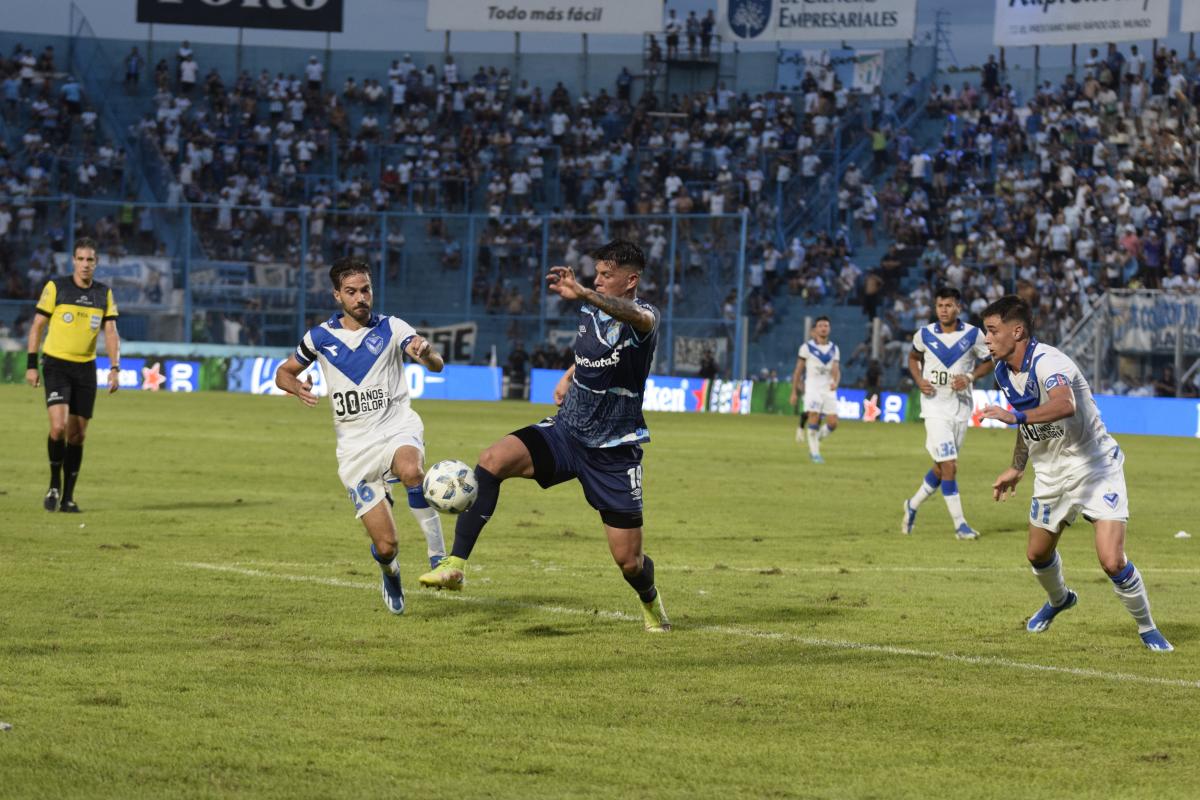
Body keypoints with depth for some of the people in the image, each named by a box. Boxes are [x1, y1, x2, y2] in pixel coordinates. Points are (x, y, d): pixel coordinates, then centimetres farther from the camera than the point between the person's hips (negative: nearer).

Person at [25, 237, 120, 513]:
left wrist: (115, 368, -10)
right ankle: (54, 484, 1)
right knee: (59, 425, -19)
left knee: (77, 435, 4)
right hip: (56, 365, -3)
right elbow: (37, 325, 0)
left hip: (85, 368, 3)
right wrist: (31, 365, -5)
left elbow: (111, 332, 4)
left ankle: (67, 497, 14)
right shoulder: (55, 287, -4)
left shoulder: (104, 293, 6)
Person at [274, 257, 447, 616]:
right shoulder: (321, 337, 4)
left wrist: (426, 352, -40)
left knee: (410, 470, -41)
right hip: (355, 443, 1)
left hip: (396, 426, -1)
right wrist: (297, 387, -7)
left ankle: (437, 551, -29)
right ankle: (391, 573, 34)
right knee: (385, 545, -4)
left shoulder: (391, 328, -2)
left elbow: (436, 365, -15)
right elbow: (284, 372, 17)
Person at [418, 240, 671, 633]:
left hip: (614, 452, -5)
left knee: (628, 560, 0)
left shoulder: (644, 318, -15)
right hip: (566, 432, 5)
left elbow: (634, 316, -43)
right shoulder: (589, 311, 6)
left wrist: (582, 293, -59)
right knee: (493, 460, -25)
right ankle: (456, 565, -27)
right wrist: (568, 376, 10)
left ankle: (650, 599, 39)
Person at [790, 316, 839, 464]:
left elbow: (836, 370, 3)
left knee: (832, 423, -4)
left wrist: (835, 382, -20)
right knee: (814, 417, -15)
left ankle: (815, 440, 23)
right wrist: (794, 392, 1)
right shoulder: (807, 347, 1)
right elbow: (798, 370, 3)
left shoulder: (833, 349, 12)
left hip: (829, 390, 4)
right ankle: (815, 453, -4)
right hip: (812, 389, -4)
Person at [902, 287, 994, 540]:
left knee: (942, 468, 11)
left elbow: (988, 362, 7)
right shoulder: (924, 335, -3)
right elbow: (913, 357, 15)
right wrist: (919, 380, -3)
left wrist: (970, 378, -11)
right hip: (935, 407, -2)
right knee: (949, 466, -12)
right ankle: (959, 524, -7)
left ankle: (913, 505, 34)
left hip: (961, 407, 2)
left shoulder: (973, 335, -4)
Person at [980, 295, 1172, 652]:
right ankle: (1059, 600, 53)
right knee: (1038, 554, 20)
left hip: (1095, 466, -8)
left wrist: (1016, 416, -58)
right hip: (1051, 474, 8)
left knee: (1112, 561, -18)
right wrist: (1017, 468, 22)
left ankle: (1147, 629, 4)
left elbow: (1065, 406, -49)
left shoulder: (1048, 362, -27)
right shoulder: (1004, 371, 1)